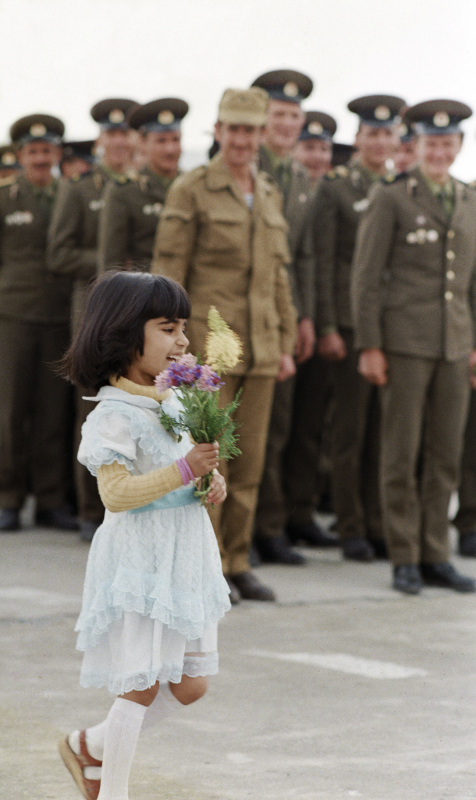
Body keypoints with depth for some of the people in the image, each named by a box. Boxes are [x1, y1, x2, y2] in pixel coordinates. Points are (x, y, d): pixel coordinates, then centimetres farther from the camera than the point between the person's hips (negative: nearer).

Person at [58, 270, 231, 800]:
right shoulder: (114, 415, -16)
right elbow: (116, 493, -24)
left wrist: (212, 482, 3)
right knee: (142, 686, -4)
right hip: (139, 560, -8)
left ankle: (88, 746, 27)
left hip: (185, 557, 8)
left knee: (189, 685, 12)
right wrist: (184, 470, -28)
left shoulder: (176, 400, 10)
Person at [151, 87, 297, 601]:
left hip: (258, 347, 6)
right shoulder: (189, 191, -6)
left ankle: (237, 563, 15)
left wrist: (285, 344, 12)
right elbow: (168, 272, -8)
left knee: (249, 460, 7)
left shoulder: (269, 196, 12)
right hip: (207, 342, -6)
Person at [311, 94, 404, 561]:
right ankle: (351, 531, 7)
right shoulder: (334, 189, 0)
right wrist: (326, 328, -10)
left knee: (385, 431, 6)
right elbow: (323, 263, -4)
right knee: (350, 430, 0)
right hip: (352, 324, -4)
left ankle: (379, 526, 14)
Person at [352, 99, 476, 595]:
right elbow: (366, 275, -5)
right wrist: (368, 347, -10)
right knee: (402, 453, -1)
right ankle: (405, 559, 5)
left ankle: (435, 556, 13)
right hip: (404, 344, -5)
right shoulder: (390, 199, -3)